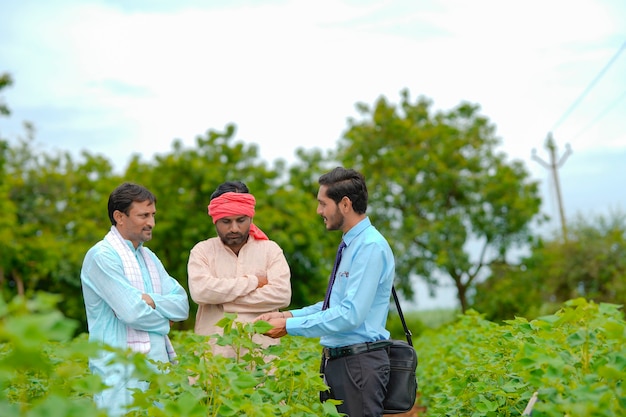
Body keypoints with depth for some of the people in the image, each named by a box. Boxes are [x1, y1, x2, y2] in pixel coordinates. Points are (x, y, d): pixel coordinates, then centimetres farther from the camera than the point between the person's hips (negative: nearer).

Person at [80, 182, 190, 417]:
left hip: (158, 363, 7)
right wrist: (164, 318, -1)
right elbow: (132, 312, -17)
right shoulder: (102, 256, -9)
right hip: (121, 369, -7)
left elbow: (182, 305, 6)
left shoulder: (149, 257, 16)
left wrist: (152, 301, -11)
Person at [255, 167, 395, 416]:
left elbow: (350, 314, -23)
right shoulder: (350, 244, 14)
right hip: (335, 360, 9)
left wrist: (289, 327, -18)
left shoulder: (371, 247, -16)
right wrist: (289, 316, 6)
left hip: (359, 364, -9)